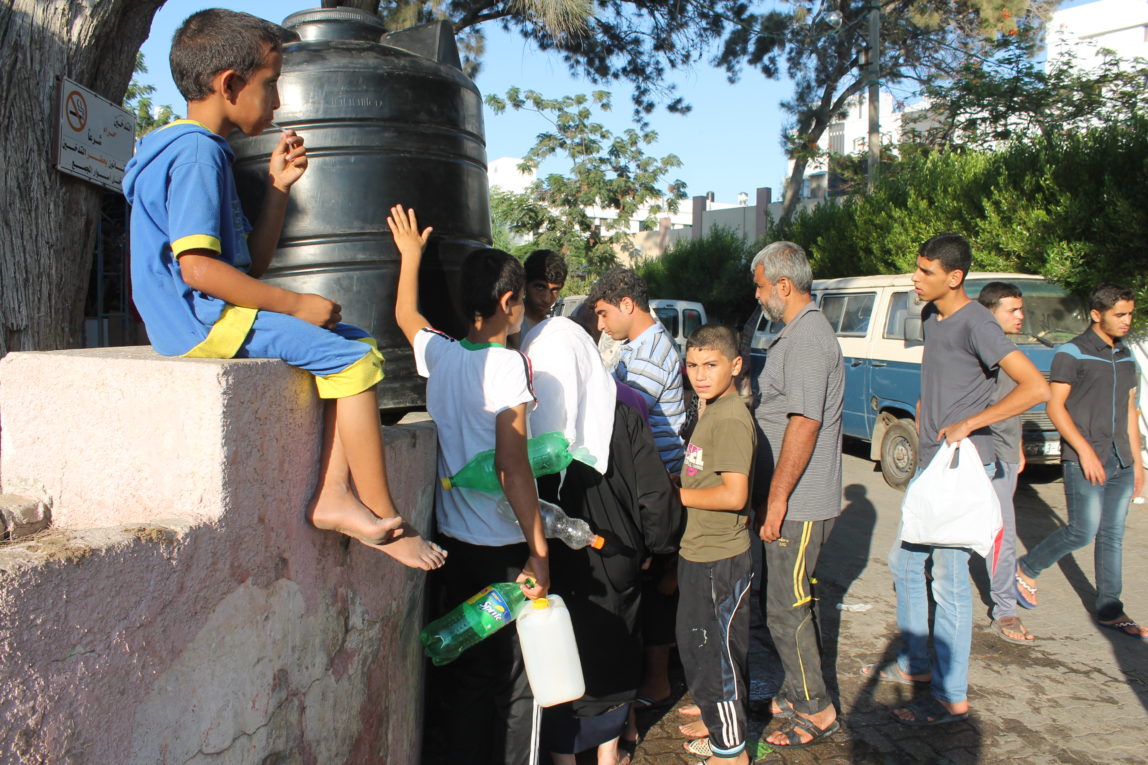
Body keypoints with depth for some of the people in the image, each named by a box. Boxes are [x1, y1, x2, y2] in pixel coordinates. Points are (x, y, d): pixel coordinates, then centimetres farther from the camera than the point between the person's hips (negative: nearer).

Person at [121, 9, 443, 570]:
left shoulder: (202, 151, 20)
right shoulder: (197, 152, -13)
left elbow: (252, 260, 20)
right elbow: (197, 267, -24)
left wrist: (278, 187, 11)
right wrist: (297, 306, -19)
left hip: (217, 314, 11)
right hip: (203, 319, -11)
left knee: (357, 345, 6)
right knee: (352, 358, -17)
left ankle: (332, 496, -5)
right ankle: (381, 517, -11)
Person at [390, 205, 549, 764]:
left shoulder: (439, 354, 2)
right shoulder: (508, 363, -15)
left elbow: (405, 316, 25)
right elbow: (512, 466, -20)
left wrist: (410, 254, 37)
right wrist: (539, 551, -17)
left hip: (452, 540, 7)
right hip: (503, 547, -7)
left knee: (459, 667, 19)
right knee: (513, 677, 5)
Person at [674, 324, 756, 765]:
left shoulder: (731, 420, -20)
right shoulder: (712, 411, 10)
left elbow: (734, 495, -25)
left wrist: (673, 495, -18)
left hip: (718, 562, -10)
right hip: (701, 555, 10)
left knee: (716, 656, 3)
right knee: (702, 650, 21)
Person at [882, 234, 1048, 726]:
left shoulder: (974, 323, -16)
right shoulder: (930, 316, 10)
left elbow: (1036, 388, -23)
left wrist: (968, 424, -23)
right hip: (930, 466, 9)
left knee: (949, 583, -3)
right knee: (903, 565, 17)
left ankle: (951, 698, 8)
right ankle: (915, 664, 32)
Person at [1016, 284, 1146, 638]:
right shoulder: (1073, 353, -8)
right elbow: (1055, 406, -13)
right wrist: (1085, 450, -20)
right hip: (1083, 460, -7)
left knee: (1113, 536, 9)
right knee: (1083, 532, -7)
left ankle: (1109, 610, 17)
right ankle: (1024, 570, 14)